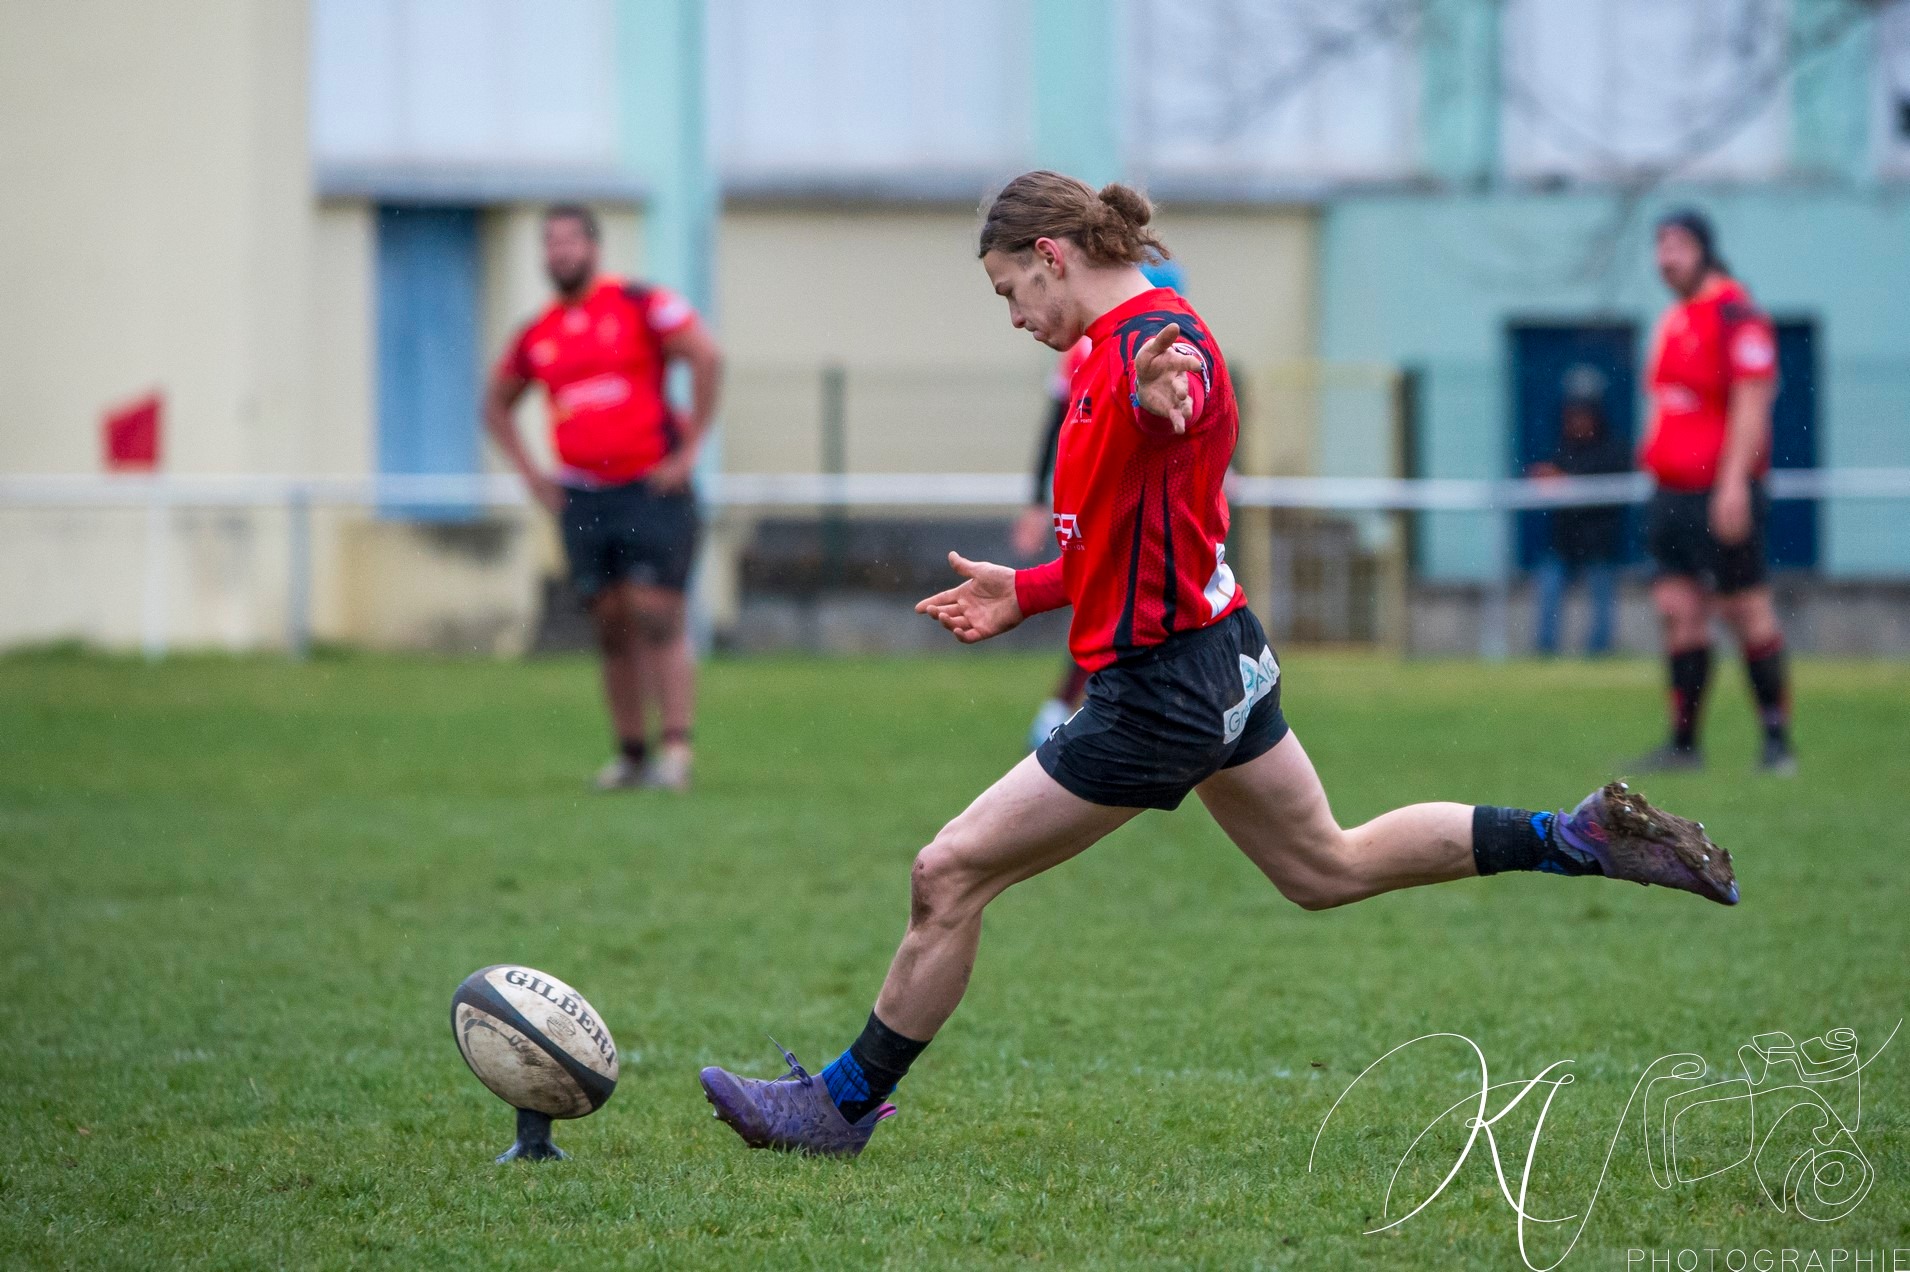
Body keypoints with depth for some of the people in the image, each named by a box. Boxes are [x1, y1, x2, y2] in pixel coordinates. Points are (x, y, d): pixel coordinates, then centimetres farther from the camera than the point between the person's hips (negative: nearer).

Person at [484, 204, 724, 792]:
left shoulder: (640, 304, -5)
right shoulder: (538, 335, 11)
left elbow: (706, 356, -11)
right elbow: (497, 403, 26)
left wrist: (688, 448, -12)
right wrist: (530, 474, 14)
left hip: (652, 487, -5)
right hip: (582, 499, 5)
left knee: (658, 618, -11)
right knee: (611, 627, 5)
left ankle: (675, 748, -13)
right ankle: (630, 753, 10)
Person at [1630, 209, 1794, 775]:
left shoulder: (1736, 314, -10)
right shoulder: (1673, 321, 17)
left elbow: (1751, 402, -16)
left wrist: (1734, 482, -22)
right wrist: (1656, 469, 21)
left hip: (1720, 492, -8)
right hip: (1672, 491, 8)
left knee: (1746, 611, -5)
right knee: (1678, 611, 4)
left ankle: (1777, 740, 1)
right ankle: (1683, 744, 6)